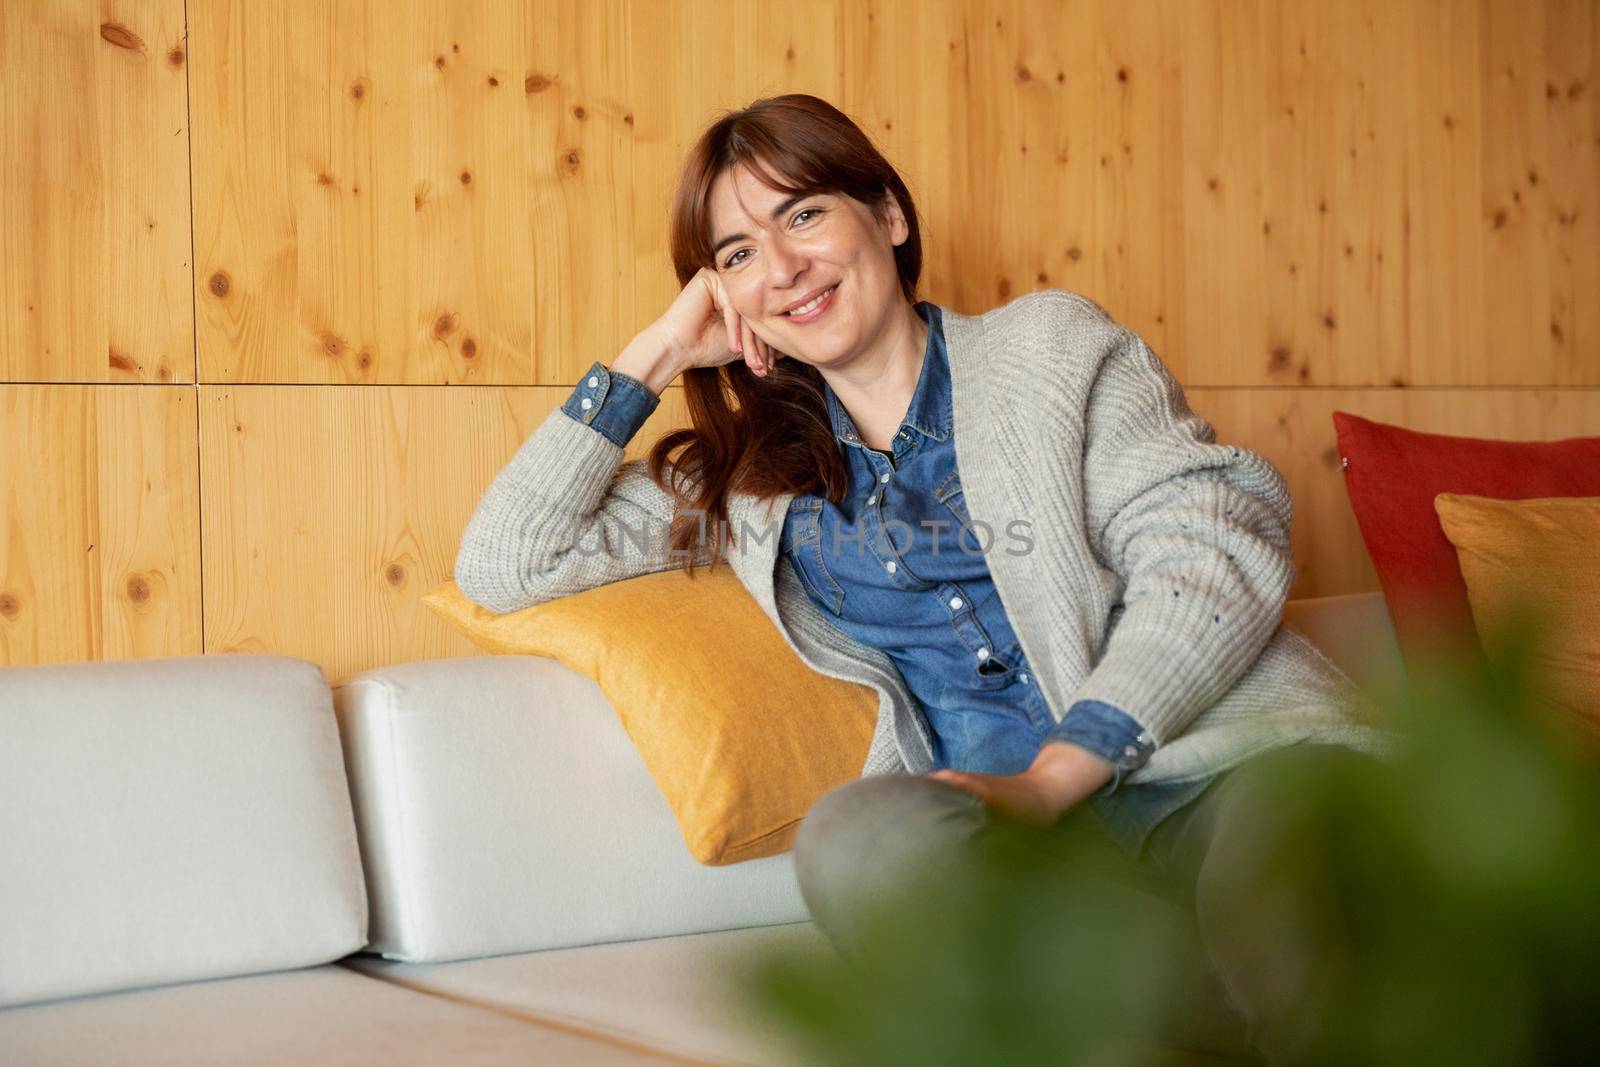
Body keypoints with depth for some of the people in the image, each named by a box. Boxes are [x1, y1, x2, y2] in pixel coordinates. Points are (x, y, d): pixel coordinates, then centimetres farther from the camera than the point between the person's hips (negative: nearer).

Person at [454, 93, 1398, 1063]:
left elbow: (1224, 547, 0)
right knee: (857, 837, -36)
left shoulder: (1053, 342, 13)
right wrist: (652, 358, 14)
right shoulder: (746, 478, 21)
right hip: (1020, 818, 3)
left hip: (1219, 748, -3)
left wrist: (1051, 776, -13)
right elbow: (503, 566, 17)